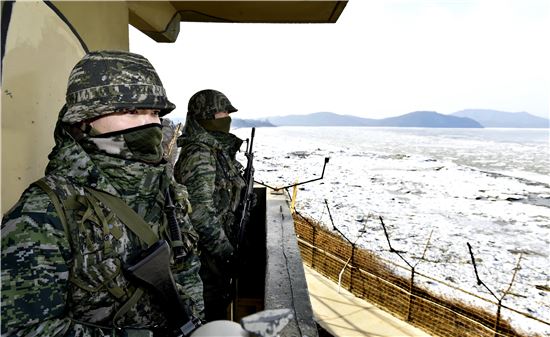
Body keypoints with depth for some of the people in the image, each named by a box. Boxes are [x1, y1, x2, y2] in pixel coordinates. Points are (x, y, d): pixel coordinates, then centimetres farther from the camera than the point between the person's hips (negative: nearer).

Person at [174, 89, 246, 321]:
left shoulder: (217, 149, 6)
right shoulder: (199, 155, -23)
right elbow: (201, 214, -26)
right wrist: (226, 253, -20)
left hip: (219, 240, 9)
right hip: (207, 250, -9)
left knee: (219, 298, 24)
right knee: (213, 306, 10)